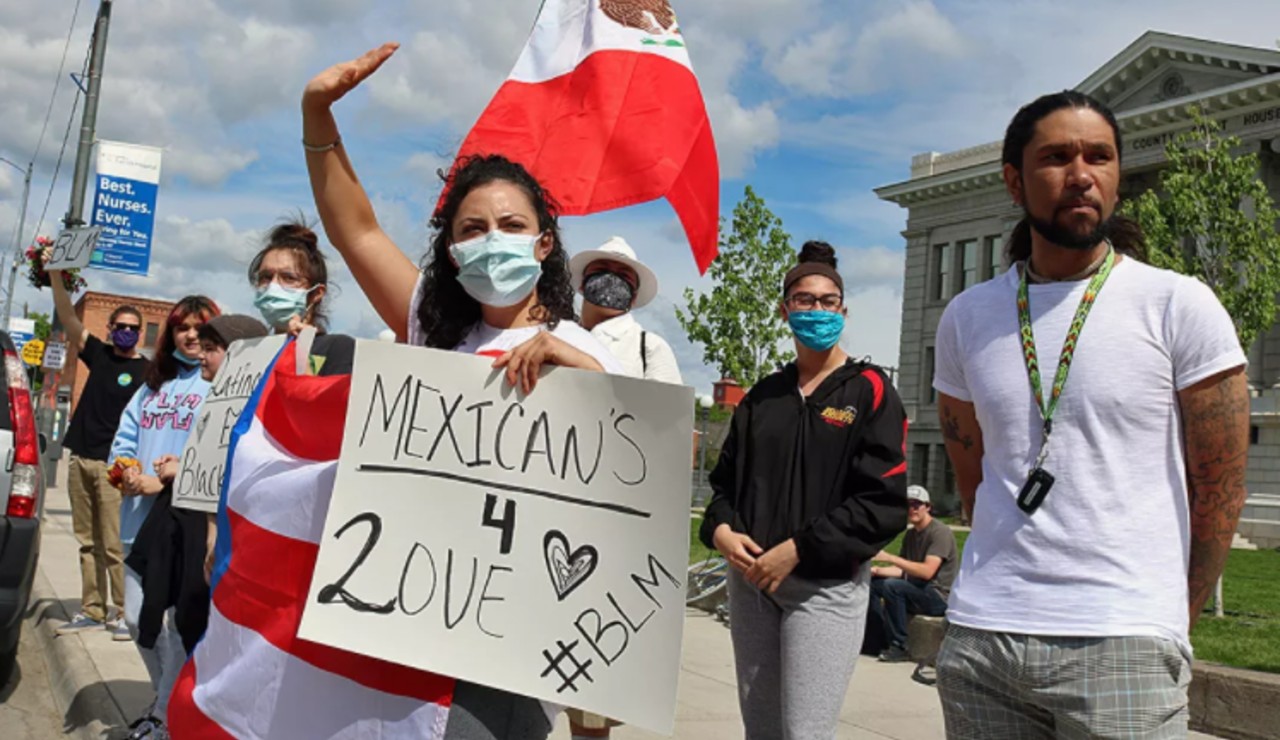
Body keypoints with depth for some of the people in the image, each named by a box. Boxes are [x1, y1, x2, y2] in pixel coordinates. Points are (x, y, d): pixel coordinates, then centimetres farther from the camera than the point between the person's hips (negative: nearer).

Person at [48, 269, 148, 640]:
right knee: (88, 543, 8)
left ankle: (122, 613, -3)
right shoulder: (99, 354, 12)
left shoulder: (146, 370, -1)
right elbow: (68, 319, 5)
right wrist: (55, 274, -7)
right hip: (81, 460, 5)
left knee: (114, 545, -7)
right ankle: (91, 610, 13)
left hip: (113, 465, -5)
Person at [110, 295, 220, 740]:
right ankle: (169, 698, 33)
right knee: (138, 618, 13)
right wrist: (126, 473, -6)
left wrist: (165, 481, -20)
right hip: (141, 517, 7)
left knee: (177, 623, -1)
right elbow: (125, 439, 15)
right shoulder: (153, 384, 18)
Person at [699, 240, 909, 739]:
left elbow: (884, 503, -11)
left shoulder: (870, 391, -2)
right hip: (750, 580, 5)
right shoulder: (763, 395, 14)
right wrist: (720, 529, -6)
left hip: (825, 586, -5)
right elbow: (725, 478, 16)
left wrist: (798, 550, -17)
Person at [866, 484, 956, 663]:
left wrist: (889, 557, -28)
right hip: (916, 591, 9)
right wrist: (877, 570, -7)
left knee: (892, 586, -29)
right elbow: (902, 570, 12)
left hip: (939, 596, -9)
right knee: (871, 583, -1)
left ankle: (899, 647, -20)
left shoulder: (940, 532, -13)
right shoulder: (910, 535, 14)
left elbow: (927, 571, -25)